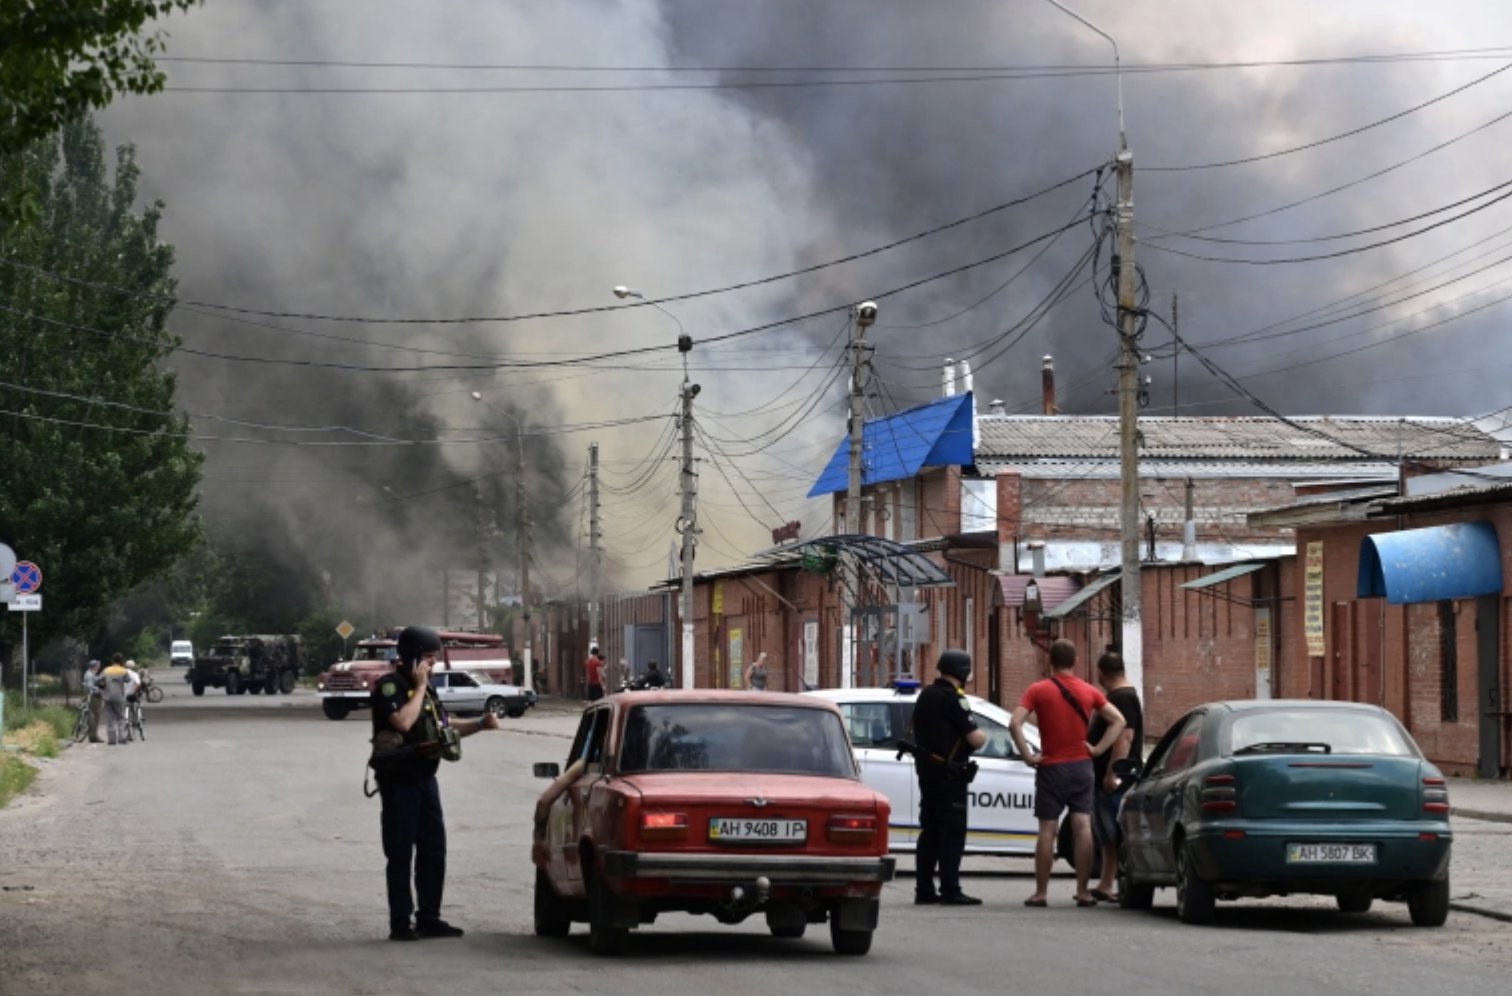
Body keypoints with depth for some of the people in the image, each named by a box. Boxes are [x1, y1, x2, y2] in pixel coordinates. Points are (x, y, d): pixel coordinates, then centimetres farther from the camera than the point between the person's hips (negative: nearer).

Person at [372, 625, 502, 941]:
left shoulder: (424, 689, 16)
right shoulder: (389, 687, -11)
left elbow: (445, 726, 23)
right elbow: (403, 722, -27)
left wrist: (480, 724, 9)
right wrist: (420, 686, -17)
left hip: (425, 779, 8)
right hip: (399, 781, -8)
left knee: (433, 850, 9)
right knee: (400, 854, -4)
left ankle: (429, 919, 16)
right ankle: (400, 923, 0)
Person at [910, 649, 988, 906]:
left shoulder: (926, 695, 13)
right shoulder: (954, 699, -15)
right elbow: (974, 738, -19)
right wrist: (982, 736, 4)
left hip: (926, 769, 9)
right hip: (949, 773, -9)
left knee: (929, 830, 12)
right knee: (952, 832, -6)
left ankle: (924, 890, 13)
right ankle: (950, 890, -7)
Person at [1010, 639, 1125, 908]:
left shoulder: (1038, 690, -5)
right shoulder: (1088, 692, 5)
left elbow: (1015, 724, -17)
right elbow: (1118, 720, 1)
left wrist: (1027, 756, -10)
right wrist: (1098, 749, 0)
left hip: (1051, 767, -2)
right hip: (1081, 766, 2)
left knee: (1047, 830, 1)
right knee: (1083, 828, 1)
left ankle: (1040, 893, 2)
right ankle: (1083, 892, 0)